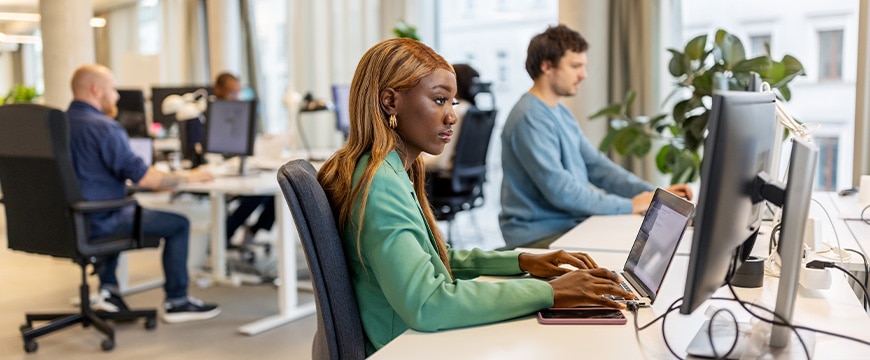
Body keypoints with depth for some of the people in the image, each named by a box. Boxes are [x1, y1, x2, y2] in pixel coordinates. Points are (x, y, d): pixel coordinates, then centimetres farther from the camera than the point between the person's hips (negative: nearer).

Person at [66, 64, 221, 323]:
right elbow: (143, 177, -20)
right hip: (94, 225, -9)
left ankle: (108, 290, 29)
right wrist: (188, 178, -5)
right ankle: (176, 302, 10)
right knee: (178, 222, 2)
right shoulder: (103, 127, -19)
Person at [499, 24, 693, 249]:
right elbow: (560, 191, -23)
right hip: (539, 237, -9)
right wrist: (629, 206, -17)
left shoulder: (561, 113, 14)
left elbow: (597, 166, 13)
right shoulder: (530, 119, -18)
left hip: (572, 225, 9)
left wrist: (655, 194, 3)